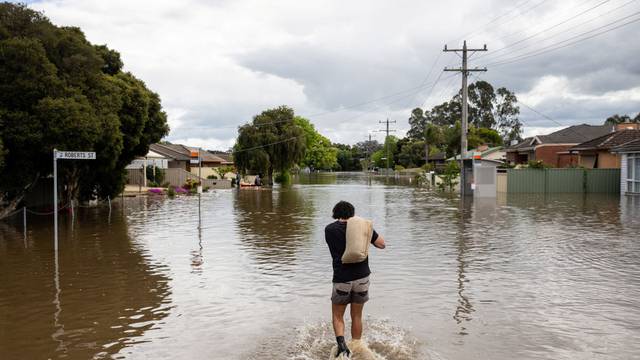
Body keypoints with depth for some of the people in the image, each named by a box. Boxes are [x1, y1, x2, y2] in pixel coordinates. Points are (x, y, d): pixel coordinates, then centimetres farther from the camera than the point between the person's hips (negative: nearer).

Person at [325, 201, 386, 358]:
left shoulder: (329, 229, -1)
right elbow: (382, 244, 8)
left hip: (342, 279, -2)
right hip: (362, 277, 2)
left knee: (337, 315, 15)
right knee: (357, 316, 16)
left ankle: (341, 343, -7)